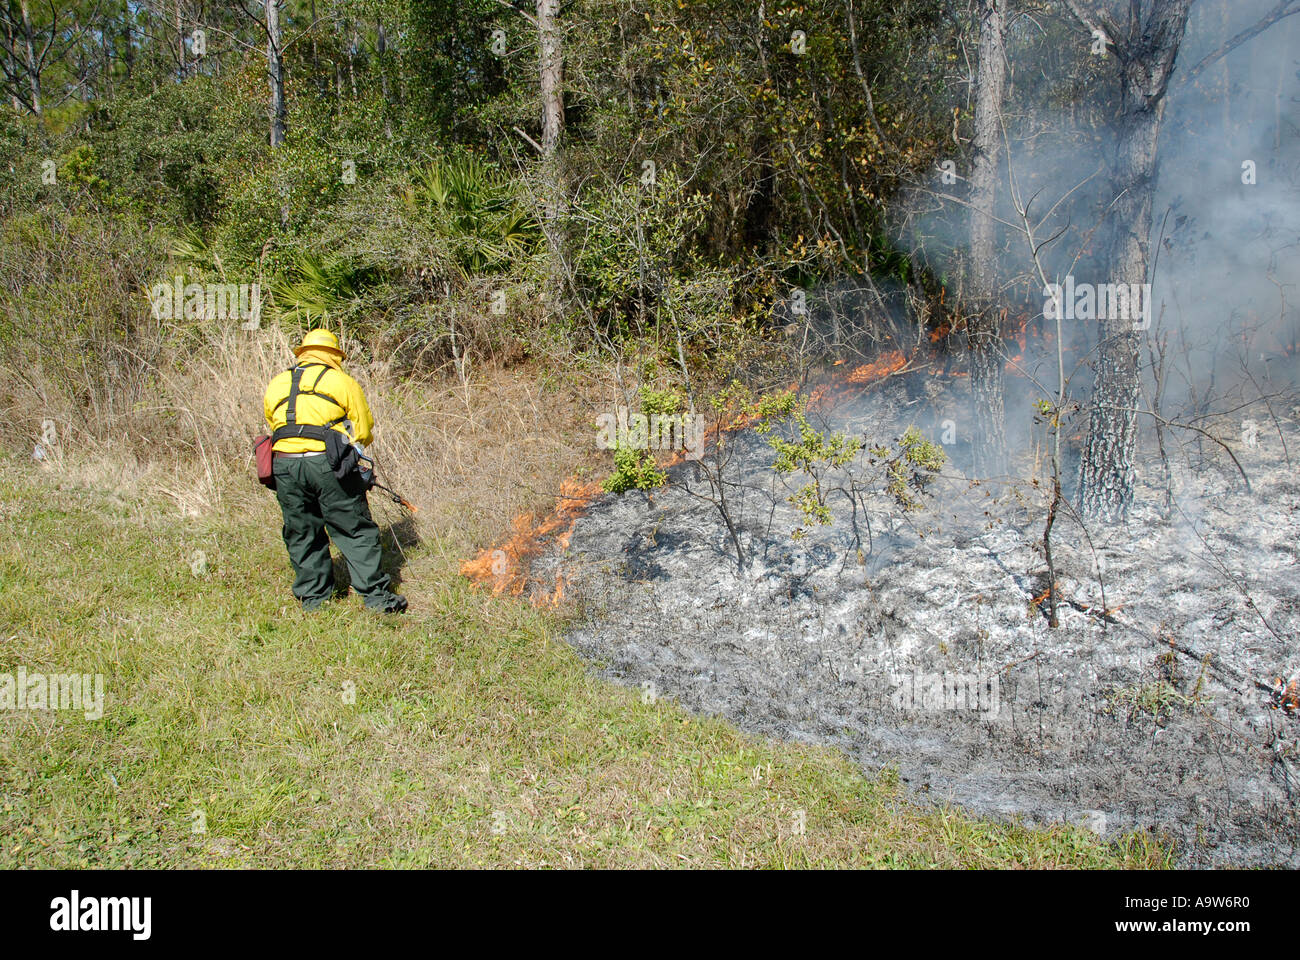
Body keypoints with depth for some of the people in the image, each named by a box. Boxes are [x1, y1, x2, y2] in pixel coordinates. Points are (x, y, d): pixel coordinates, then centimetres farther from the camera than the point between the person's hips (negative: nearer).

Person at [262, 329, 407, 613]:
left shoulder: (276, 384, 18)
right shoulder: (342, 381, 4)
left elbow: (272, 425, 18)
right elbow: (364, 432, 4)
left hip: (284, 463, 4)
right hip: (327, 462, -4)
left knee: (301, 536, 15)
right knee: (355, 531, 3)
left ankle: (313, 598, 22)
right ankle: (375, 595, 4)